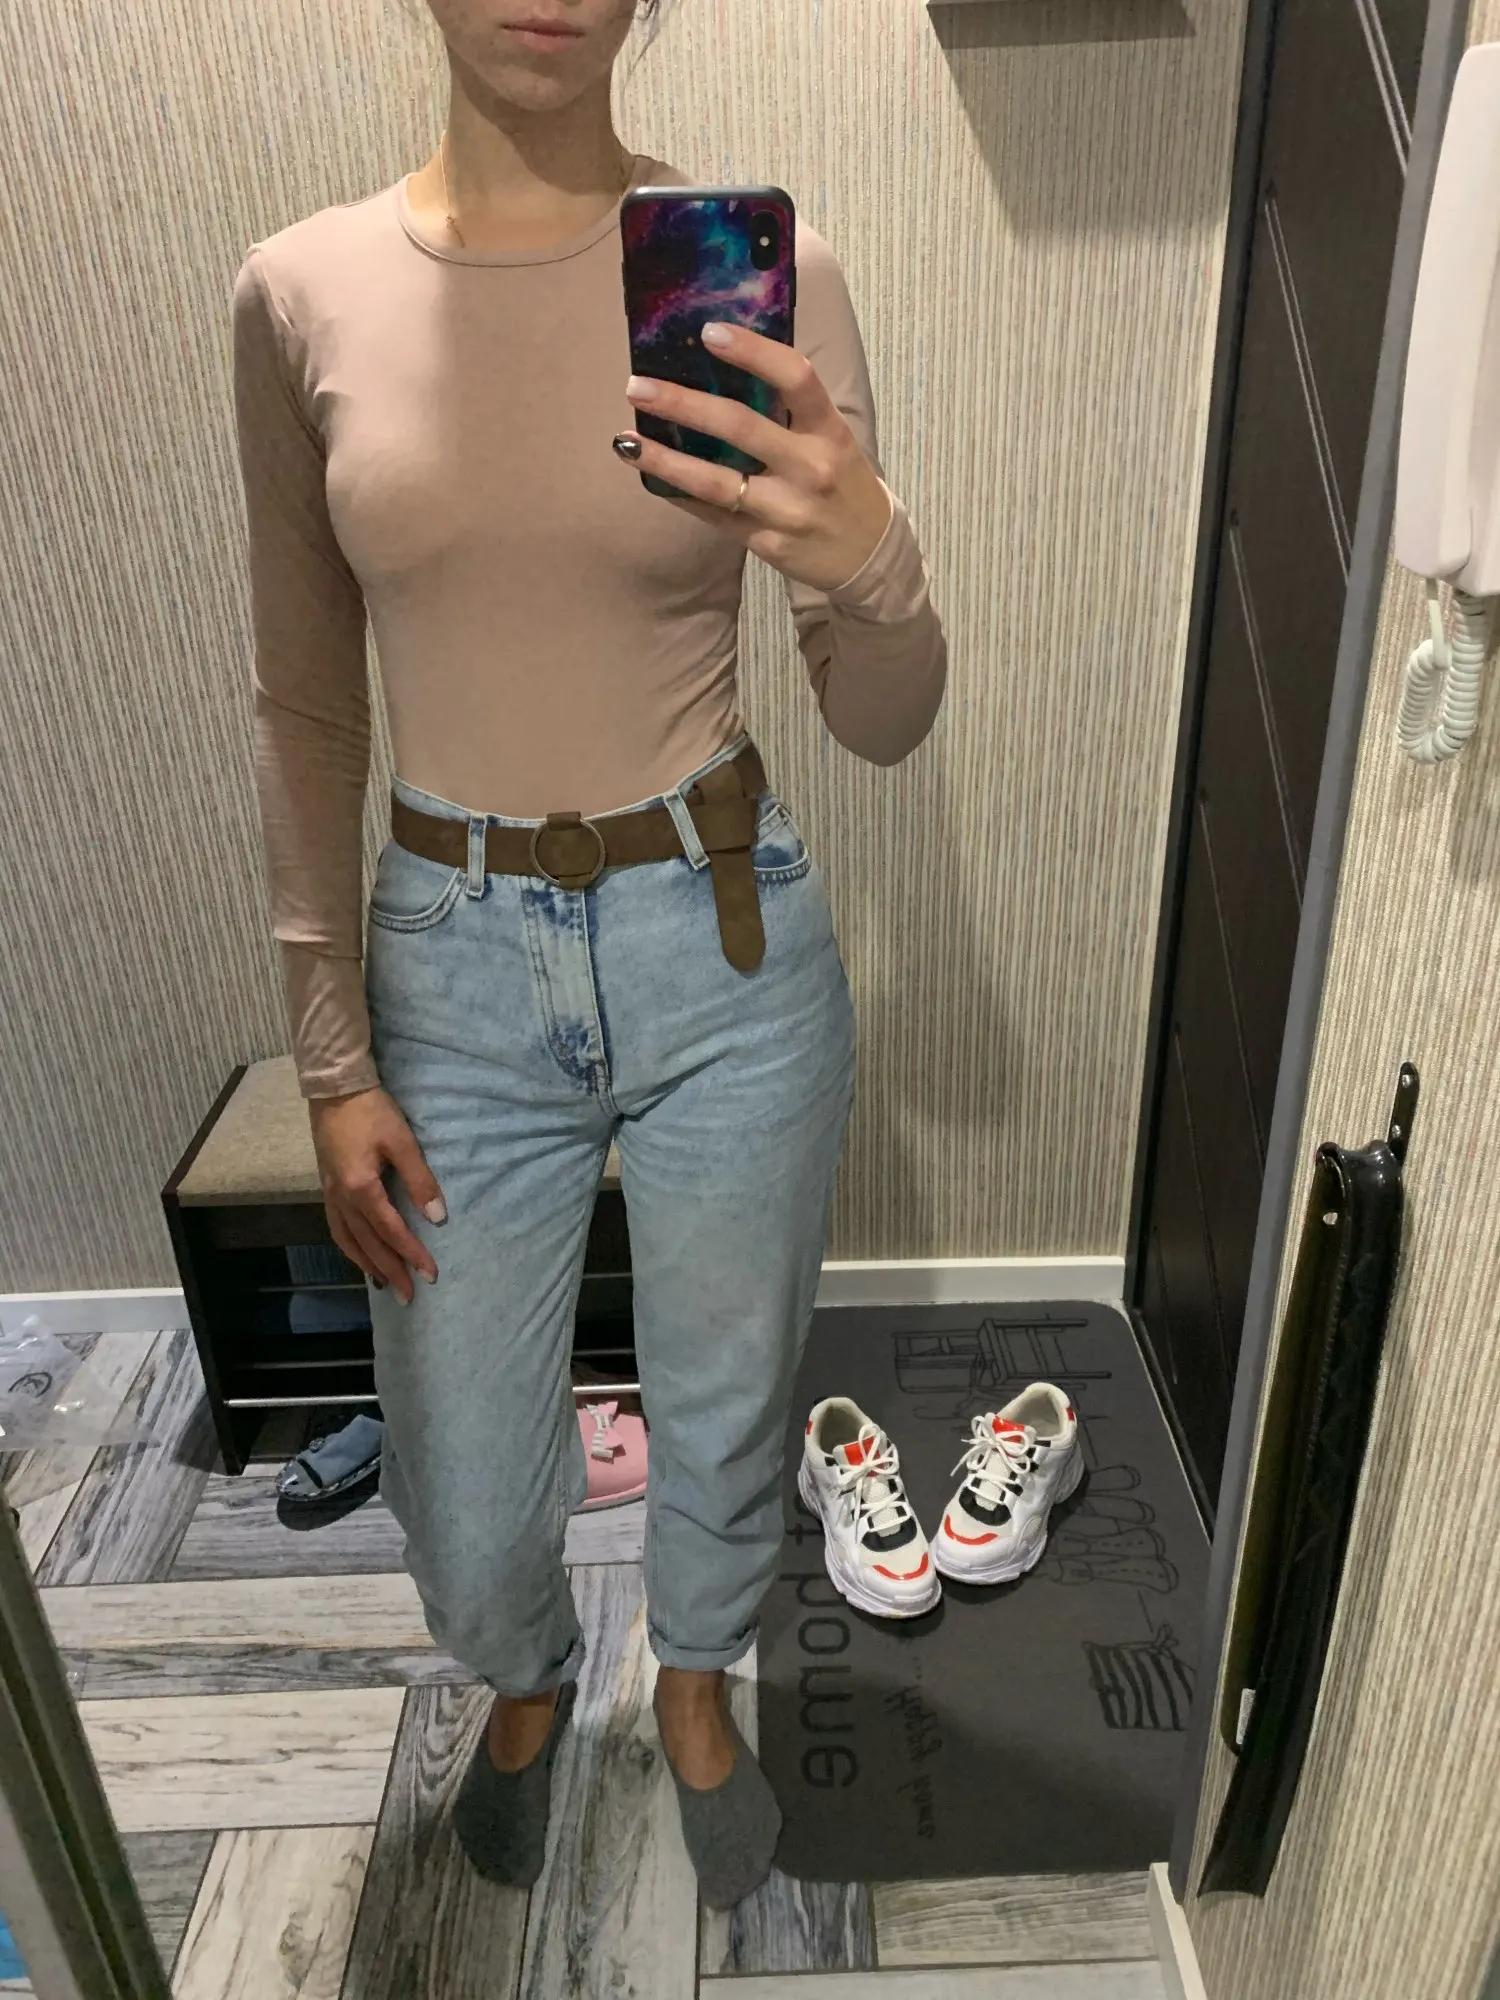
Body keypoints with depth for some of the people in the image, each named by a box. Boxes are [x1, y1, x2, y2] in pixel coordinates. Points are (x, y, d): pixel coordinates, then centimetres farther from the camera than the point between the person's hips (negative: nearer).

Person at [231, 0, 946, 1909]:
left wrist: (868, 562, -32)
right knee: (465, 1509, 15)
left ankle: (696, 1680, 56)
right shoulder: (302, 293, -2)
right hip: (452, 966, 1)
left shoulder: (764, 269, -6)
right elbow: (306, 708, 3)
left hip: (725, 951, 0)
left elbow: (885, 726, -8)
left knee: (724, 1411, 20)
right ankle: (526, 1678, 55)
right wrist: (331, 1058, 2)